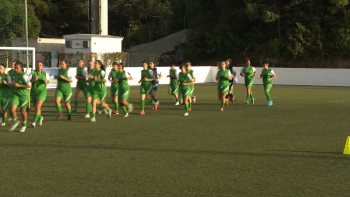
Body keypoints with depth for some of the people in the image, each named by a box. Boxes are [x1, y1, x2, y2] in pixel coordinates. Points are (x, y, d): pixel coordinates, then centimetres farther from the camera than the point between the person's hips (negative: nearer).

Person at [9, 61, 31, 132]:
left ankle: (24, 125, 30)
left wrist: (19, 86, -21)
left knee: (23, 111, 8)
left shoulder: (24, 76, -18)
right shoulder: (15, 75, 4)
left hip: (24, 96, -5)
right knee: (12, 109, -12)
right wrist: (13, 84, 1)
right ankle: (15, 122, 13)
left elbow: (30, 86, -21)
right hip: (16, 95, 5)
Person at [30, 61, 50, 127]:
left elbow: (48, 81, 14)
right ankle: (40, 117, 46)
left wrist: (46, 81, -9)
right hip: (34, 92, 2)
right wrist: (34, 79, -31)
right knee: (37, 107, 17)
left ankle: (34, 122, -20)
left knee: (37, 107, -19)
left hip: (42, 92, -2)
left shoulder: (45, 73, -2)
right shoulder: (33, 73, -6)